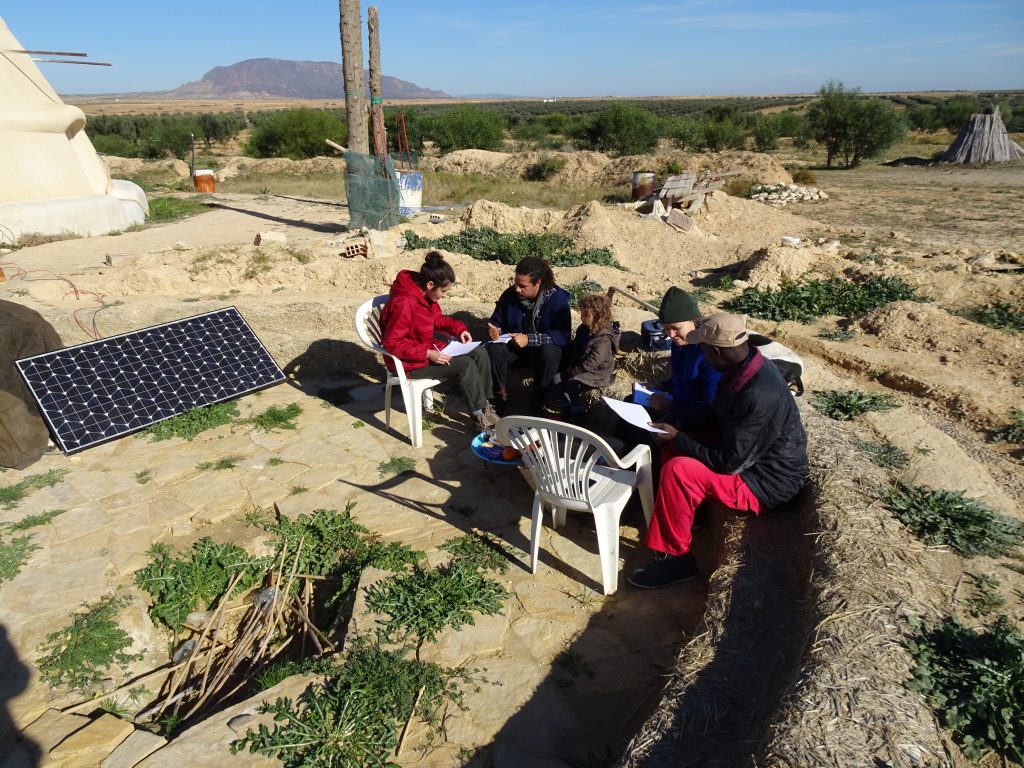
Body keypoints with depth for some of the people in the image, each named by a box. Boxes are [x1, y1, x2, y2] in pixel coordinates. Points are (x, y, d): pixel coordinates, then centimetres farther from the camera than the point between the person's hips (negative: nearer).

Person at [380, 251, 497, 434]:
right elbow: (392, 343, -26)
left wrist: (459, 329, -3)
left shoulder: (426, 294, -2)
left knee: (479, 353, -3)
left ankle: (484, 404, 4)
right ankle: (480, 417, -8)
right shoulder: (404, 303, -29)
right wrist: (427, 354, -28)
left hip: (427, 349, 9)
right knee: (465, 364, -21)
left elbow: (437, 319, 15)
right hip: (410, 362, -9)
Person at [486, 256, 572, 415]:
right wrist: (495, 331, -23)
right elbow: (497, 322, 3)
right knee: (494, 349, -28)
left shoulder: (557, 298, -19)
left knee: (550, 353, -37)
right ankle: (502, 398, -15)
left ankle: (537, 403, -19)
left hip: (543, 349, -2)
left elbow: (564, 336, -24)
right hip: (515, 347, 3)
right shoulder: (510, 294, -9)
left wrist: (529, 339, -33)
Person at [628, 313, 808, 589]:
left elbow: (729, 463, -28)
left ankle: (675, 557, -9)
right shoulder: (742, 368, -5)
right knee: (674, 448, 8)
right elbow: (716, 420, 12)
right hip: (745, 455, 10)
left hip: (768, 482, -9)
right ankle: (685, 513, 20)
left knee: (678, 471, -25)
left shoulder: (760, 396, -33)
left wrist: (678, 439, -19)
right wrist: (677, 423, 0)